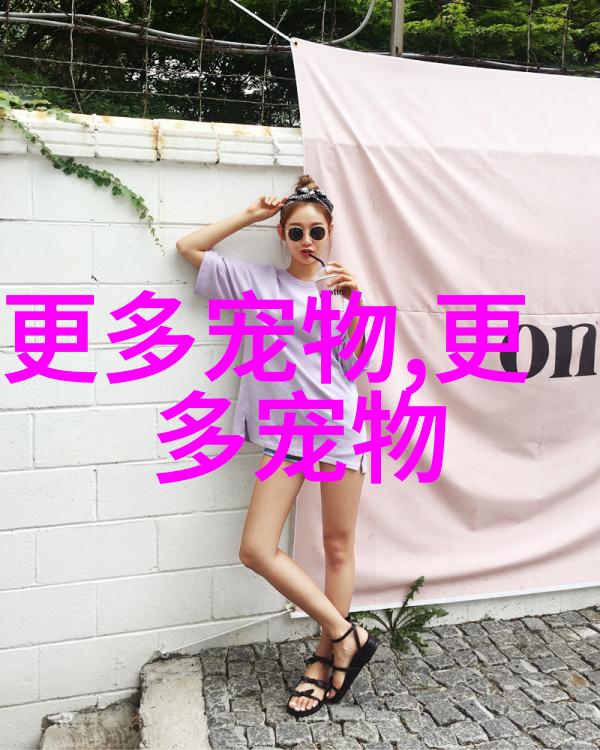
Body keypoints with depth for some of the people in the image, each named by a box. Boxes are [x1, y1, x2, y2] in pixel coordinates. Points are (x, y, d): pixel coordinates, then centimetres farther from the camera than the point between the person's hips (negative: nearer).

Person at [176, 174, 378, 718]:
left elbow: (355, 363, 2)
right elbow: (189, 246, 10)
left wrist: (353, 304, -11)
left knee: (338, 549, 6)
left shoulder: (342, 285, 8)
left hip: (338, 424, -1)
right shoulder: (258, 281, 9)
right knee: (257, 550, -6)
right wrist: (251, 215, 9)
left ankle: (326, 656, 24)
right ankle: (347, 636, 8)